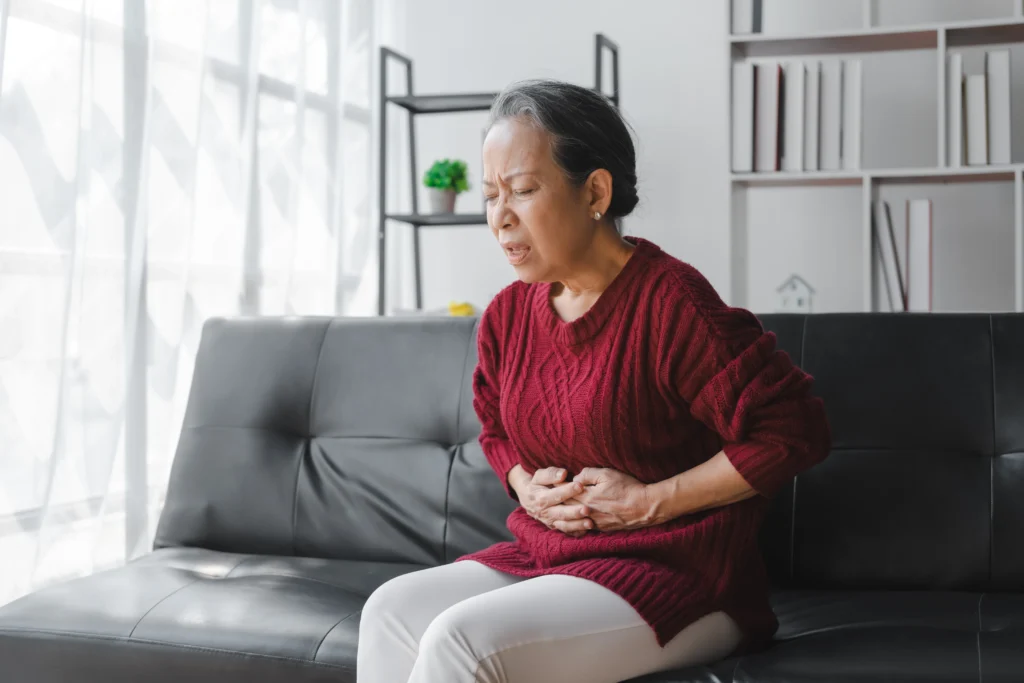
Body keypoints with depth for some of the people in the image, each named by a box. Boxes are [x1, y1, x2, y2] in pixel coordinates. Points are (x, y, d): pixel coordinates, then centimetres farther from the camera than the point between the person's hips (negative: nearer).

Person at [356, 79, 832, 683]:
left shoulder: (670, 302, -17)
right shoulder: (508, 314, 7)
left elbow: (795, 430, -17)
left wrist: (650, 501, -16)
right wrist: (530, 489, 2)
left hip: (679, 581, -7)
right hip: (546, 559, 8)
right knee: (391, 611, -12)